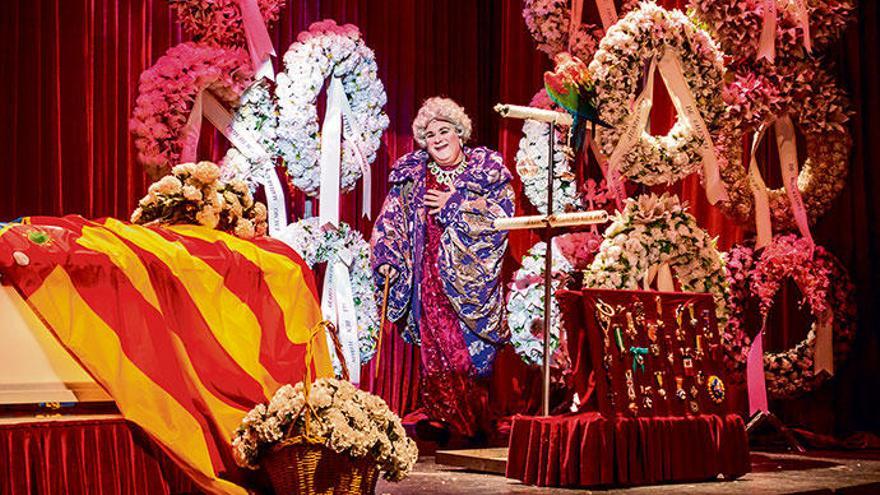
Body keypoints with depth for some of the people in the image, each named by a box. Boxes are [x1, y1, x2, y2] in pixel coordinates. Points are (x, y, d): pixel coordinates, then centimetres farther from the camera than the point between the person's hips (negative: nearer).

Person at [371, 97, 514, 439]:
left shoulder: (486, 167, 4)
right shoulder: (413, 174, 10)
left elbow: (503, 212, -7)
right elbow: (391, 221, 8)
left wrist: (454, 204, -9)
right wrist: (387, 259, -5)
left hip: (473, 276, -1)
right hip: (432, 277, 1)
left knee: (475, 346, -3)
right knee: (436, 346, -6)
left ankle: (477, 425, 8)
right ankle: (447, 423, 1)